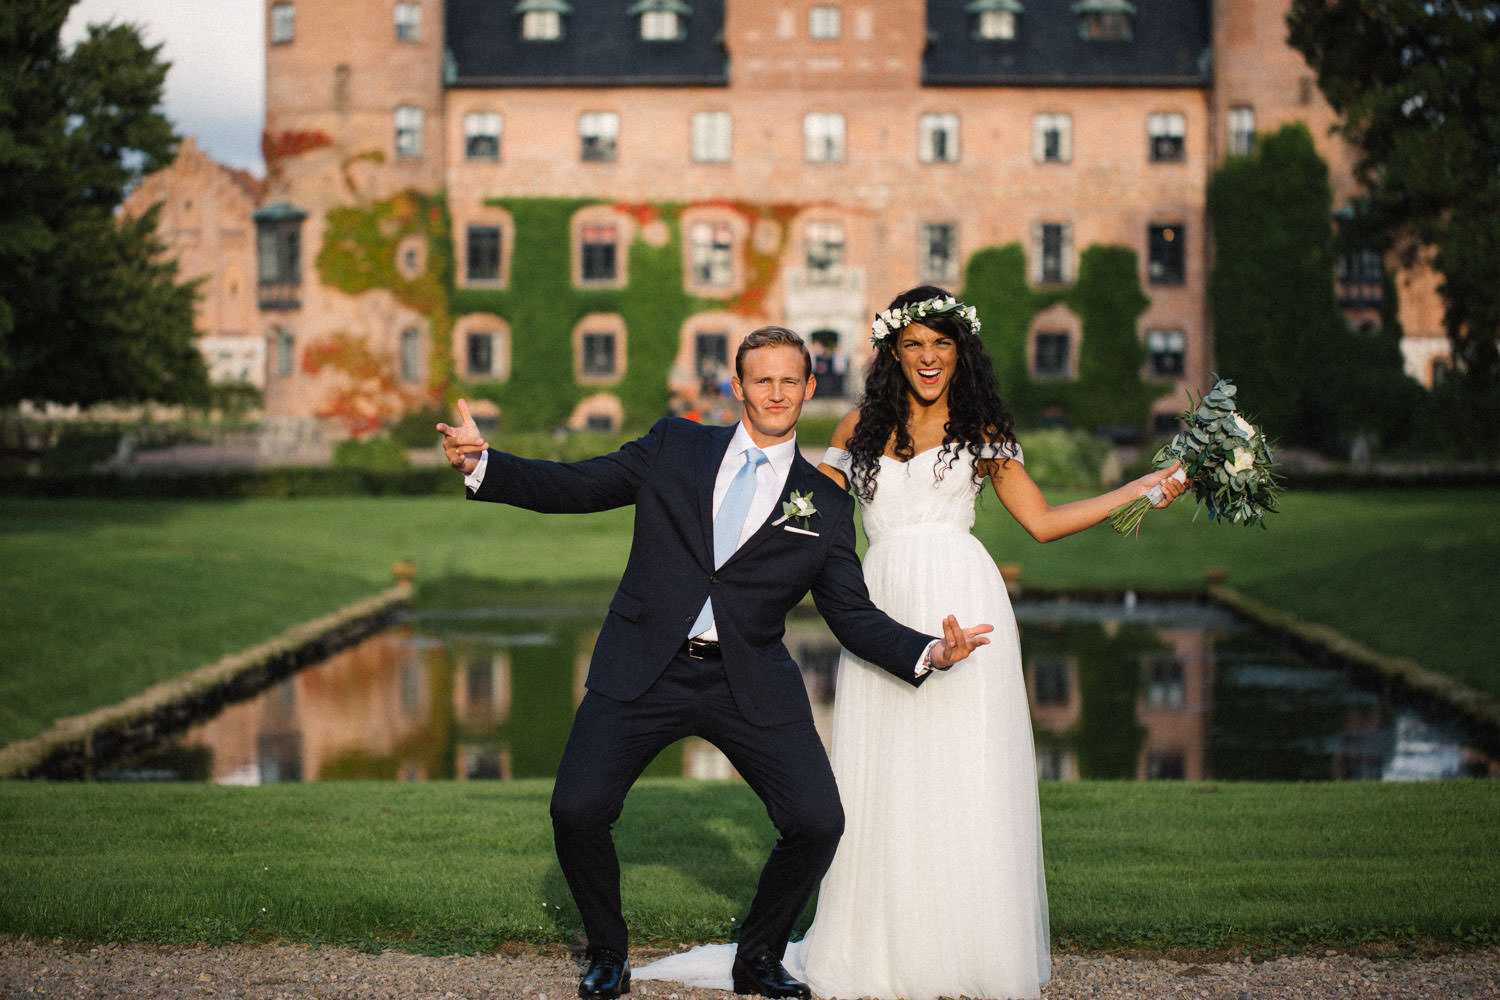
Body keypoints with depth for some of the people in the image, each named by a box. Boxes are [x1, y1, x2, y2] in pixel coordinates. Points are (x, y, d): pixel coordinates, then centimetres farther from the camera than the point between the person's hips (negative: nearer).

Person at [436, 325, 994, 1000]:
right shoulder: (674, 447, 9)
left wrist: (928, 653, -10)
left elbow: (854, 616, 8)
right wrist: (481, 464, -9)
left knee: (818, 822, -12)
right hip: (643, 670, 0)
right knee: (575, 812, -12)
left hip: (751, 683, 1)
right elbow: (574, 487, 6)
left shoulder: (823, 504, 8)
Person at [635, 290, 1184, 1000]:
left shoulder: (981, 432, 12)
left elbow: (1043, 522, 11)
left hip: (961, 607, -2)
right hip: (883, 611, 2)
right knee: (882, 781, 1)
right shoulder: (862, 427, 15)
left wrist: (1141, 489, 9)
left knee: (967, 775, -3)